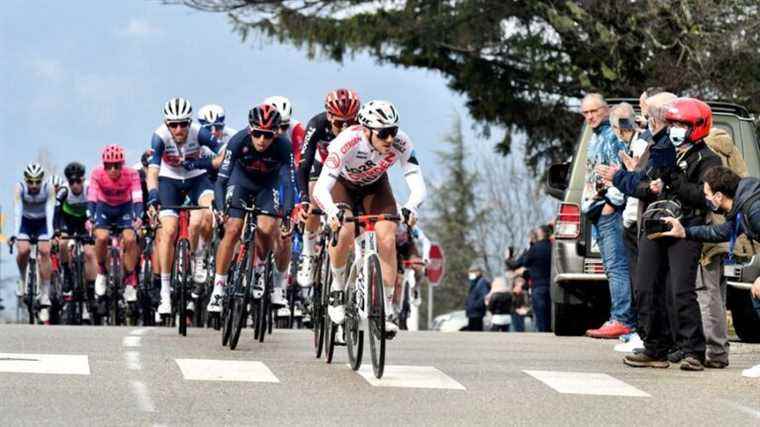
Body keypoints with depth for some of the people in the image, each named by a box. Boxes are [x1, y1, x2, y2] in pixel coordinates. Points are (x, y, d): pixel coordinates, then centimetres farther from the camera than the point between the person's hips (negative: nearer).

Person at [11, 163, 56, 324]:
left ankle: (44, 296, -15)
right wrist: (15, 234, -43)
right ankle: (22, 280, 5)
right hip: (25, 222, 0)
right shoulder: (19, 188, -25)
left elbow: (50, 211, -32)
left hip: (43, 223, 0)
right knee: (23, 250, -25)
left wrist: (51, 233, -45)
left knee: (44, 251, -21)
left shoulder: (48, 188, -25)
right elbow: (17, 211, -32)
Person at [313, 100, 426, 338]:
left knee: (387, 239, -17)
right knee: (343, 232, -30)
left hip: (375, 187, 3)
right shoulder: (347, 142, -39)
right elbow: (321, 188, -44)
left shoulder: (401, 144, -32)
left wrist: (410, 209, -56)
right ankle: (337, 289, -5)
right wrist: (333, 212, -63)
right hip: (342, 185, -2)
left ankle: (385, 312, -8)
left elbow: (418, 186, -35)